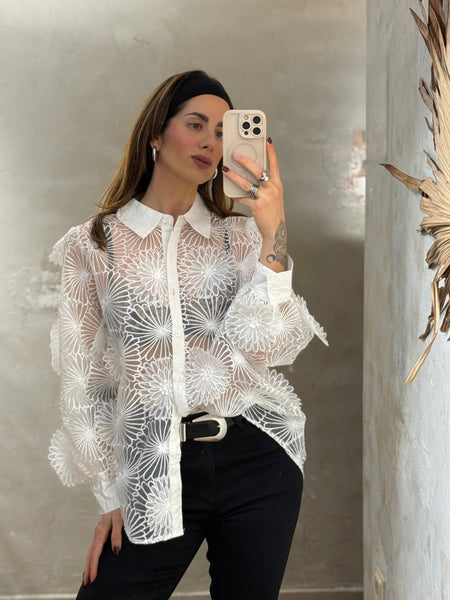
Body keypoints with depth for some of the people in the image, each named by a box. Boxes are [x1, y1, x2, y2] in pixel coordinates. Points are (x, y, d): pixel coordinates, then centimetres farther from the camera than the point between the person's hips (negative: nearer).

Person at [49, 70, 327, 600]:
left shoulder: (240, 236, 5)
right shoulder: (92, 245, 1)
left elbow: (263, 348, -9)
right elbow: (82, 382, 5)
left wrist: (273, 236, -17)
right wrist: (111, 495, 5)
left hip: (255, 460, 1)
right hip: (157, 476, -1)